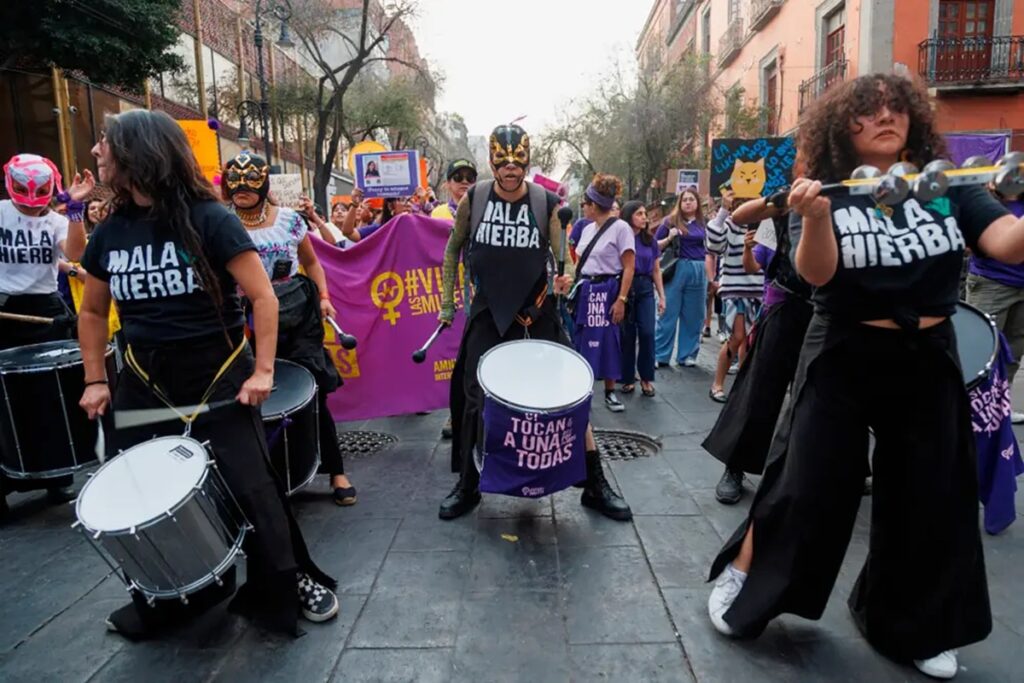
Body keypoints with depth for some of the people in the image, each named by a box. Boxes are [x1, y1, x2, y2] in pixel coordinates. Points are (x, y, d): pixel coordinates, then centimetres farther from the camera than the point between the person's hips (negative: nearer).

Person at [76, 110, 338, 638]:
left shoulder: (209, 219, -11)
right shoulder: (109, 232, 5)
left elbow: (263, 297, -11)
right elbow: (93, 311, 17)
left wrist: (263, 370, -16)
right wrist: (95, 380, 10)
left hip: (219, 377, -5)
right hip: (144, 382, 6)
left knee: (248, 487, -2)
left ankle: (292, 585, 20)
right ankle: (162, 601, 34)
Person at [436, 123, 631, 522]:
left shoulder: (547, 202, -7)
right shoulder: (473, 199, -3)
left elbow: (562, 258, -6)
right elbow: (454, 249, 12)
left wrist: (565, 277, -29)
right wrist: (447, 302, 9)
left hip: (536, 314, -1)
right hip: (487, 314, 1)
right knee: (474, 399, 4)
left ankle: (596, 487, 12)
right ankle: (467, 486, 24)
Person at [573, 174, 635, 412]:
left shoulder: (620, 227, -9)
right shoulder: (587, 229, 13)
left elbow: (629, 268, -12)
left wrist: (621, 299, -18)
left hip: (607, 291, -6)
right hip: (585, 291, 7)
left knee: (607, 341, -1)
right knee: (582, 340, 7)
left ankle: (609, 392, 12)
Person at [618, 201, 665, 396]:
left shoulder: (650, 240, 10)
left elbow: (656, 270, 14)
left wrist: (662, 296, 11)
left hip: (645, 288, 3)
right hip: (625, 287, -3)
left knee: (647, 333, -6)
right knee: (627, 335, 3)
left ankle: (646, 378, 6)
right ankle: (628, 378, 15)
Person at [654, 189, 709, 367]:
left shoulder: (703, 223, 11)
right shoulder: (671, 221, 3)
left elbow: (707, 251, 16)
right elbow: (655, 246, 4)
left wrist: (710, 276, 12)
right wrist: (669, 238, -13)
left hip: (699, 272, 3)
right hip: (677, 270, -3)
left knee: (693, 316, 7)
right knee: (668, 314, 0)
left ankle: (687, 355, 18)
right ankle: (660, 355, 6)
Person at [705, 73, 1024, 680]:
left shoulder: (947, 186, 1)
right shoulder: (827, 193, -6)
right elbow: (816, 272, -21)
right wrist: (815, 216, -41)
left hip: (929, 361, 4)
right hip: (844, 361, -3)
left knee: (928, 498, 11)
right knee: (807, 487, 0)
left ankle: (907, 626, 33)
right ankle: (739, 580, 23)